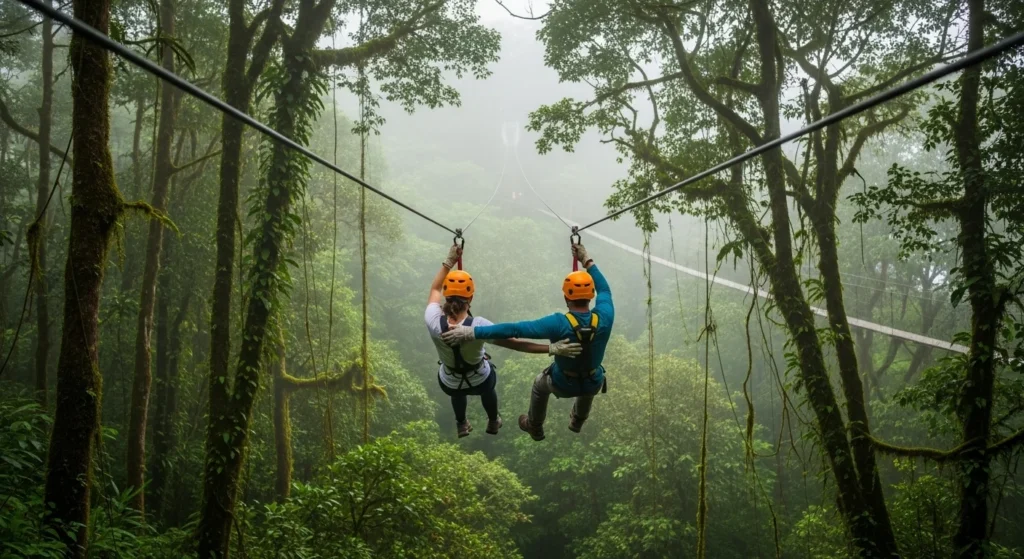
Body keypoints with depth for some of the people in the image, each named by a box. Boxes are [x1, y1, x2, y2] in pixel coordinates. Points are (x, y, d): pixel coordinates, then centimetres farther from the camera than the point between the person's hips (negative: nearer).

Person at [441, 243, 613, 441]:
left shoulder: (559, 324, -35)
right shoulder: (604, 318, -26)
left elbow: (515, 329, -40)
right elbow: (604, 289, -4)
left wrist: (472, 332, -41)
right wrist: (587, 261, 2)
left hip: (563, 384, -2)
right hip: (594, 385, 3)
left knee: (540, 384, 34)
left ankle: (535, 428, 57)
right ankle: (577, 422, 67)